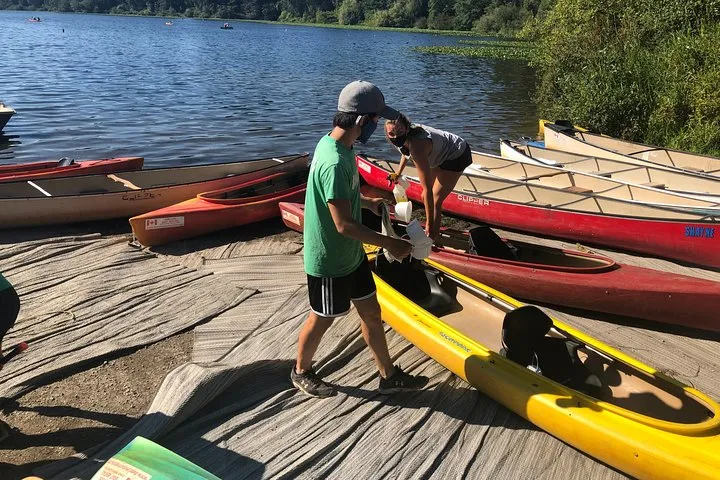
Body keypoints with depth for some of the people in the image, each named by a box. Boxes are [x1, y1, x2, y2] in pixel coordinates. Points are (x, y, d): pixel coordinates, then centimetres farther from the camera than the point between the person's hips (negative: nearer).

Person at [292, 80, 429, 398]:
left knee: (371, 312, 17)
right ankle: (301, 372, 39)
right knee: (322, 319, 13)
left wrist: (367, 202, 19)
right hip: (329, 261, -9)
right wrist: (389, 244, -22)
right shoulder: (335, 163, -31)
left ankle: (388, 375, 33)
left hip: (350, 254, 9)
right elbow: (344, 225, -30)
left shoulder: (334, 143, 0)